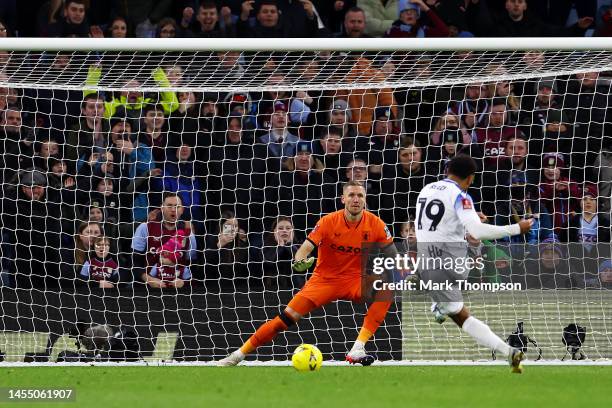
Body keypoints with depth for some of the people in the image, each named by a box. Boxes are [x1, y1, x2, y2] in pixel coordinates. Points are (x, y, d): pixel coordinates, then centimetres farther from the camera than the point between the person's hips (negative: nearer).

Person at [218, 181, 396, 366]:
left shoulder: (375, 224, -9)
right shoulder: (329, 221, -13)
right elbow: (305, 248, -20)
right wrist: (299, 261, -43)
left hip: (355, 280, 1)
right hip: (324, 279, -1)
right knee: (286, 318, -12)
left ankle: (357, 350, -31)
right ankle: (239, 354, 0)